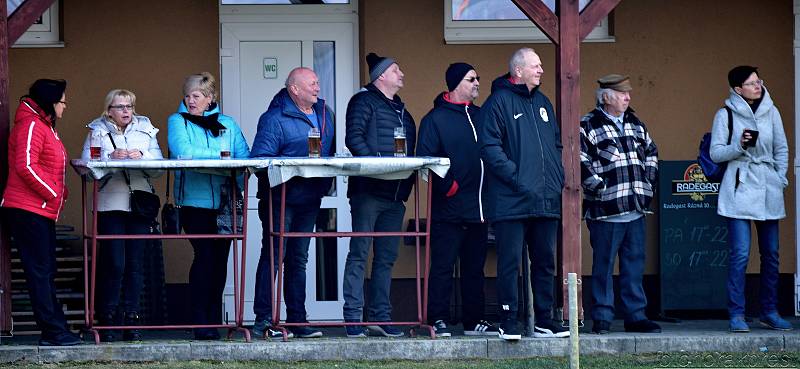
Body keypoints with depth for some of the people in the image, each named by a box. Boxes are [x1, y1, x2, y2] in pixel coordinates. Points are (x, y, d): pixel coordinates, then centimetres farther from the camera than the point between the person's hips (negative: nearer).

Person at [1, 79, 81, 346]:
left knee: (46, 273, 10)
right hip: (27, 211, -11)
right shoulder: (31, 125, -12)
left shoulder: (45, 126, 21)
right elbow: (25, 166, -21)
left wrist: (58, 193, 12)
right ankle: (53, 331, -9)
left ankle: (55, 331, 12)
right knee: (39, 271, -9)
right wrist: (53, 193, -15)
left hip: (43, 211, 11)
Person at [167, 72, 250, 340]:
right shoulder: (178, 121, 6)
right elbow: (182, 151, -12)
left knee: (220, 257, 2)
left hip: (225, 202, 3)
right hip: (195, 200, -3)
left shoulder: (228, 124, 15)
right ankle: (201, 322, -9)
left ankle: (215, 318, 11)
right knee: (205, 255, -11)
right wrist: (220, 156, -9)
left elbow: (244, 157, 6)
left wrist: (235, 184, -10)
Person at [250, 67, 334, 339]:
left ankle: (297, 320, 17)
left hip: (310, 200, 8)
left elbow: (331, 151, 24)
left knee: (299, 260, 12)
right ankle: (263, 320, -6)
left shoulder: (324, 113, 13)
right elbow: (260, 159, -18)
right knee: (273, 256, -8)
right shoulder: (275, 118, -12)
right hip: (280, 200, -8)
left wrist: (326, 180, 9)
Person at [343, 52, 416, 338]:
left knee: (386, 258, 7)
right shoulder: (364, 102, 0)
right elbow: (353, 138, -12)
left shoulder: (401, 111, 23)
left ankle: (381, 317, 10)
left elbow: (410, 151, 24)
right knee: (359, 253, -7)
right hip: (368, 189, -8)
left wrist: (406, 184, 9)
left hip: (395, 194, 8)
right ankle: (353, 317, -7)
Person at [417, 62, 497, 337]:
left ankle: (474, 320, 16)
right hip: (449, 209, -6)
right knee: (443, 266, -5)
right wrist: (447, 186, -16)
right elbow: (425, 158, -11)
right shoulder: (436, 119, -4)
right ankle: (438, 320, -1)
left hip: (478, 208, 6)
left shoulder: (480, 116, 16)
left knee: (475, 267, 10)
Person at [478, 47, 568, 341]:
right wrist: (514, 176, -18)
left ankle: (544, 321, 15)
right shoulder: (499, 102, -4)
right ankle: (509, 323, 0)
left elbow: (557, 144, 25)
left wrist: (558, 178, 11)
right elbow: (489, 146, -11)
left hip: (546, 201, 7)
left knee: (545, 262, 9)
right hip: (511, 200, -7)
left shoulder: (543, 103, 18)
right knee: (510, 262, -4)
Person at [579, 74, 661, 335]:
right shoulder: (588, 126, -5)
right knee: (603, 266, -2)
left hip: (636, 209, 6)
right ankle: (601, 319, 3)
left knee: (635, 266, 9)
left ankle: (636, 316, 15)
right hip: (606, 211, -6)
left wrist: (648, 183, 17)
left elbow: (651, 153, 28)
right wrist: (599, 187, -14)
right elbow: (580, 162, -13)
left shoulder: (636, 125, 17)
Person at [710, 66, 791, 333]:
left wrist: (781, 179, 6)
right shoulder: (725, 115, 0)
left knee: (771, 254, 6)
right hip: (739, 189, -4)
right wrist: (739, 145, -17)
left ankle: (769, 312, 16)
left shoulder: (771, 112, 9)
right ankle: (737, 315, -6)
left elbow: (781, 149, 16)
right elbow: (716, 153, -1)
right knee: (740, 254, -11)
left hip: (768, 190, 4)